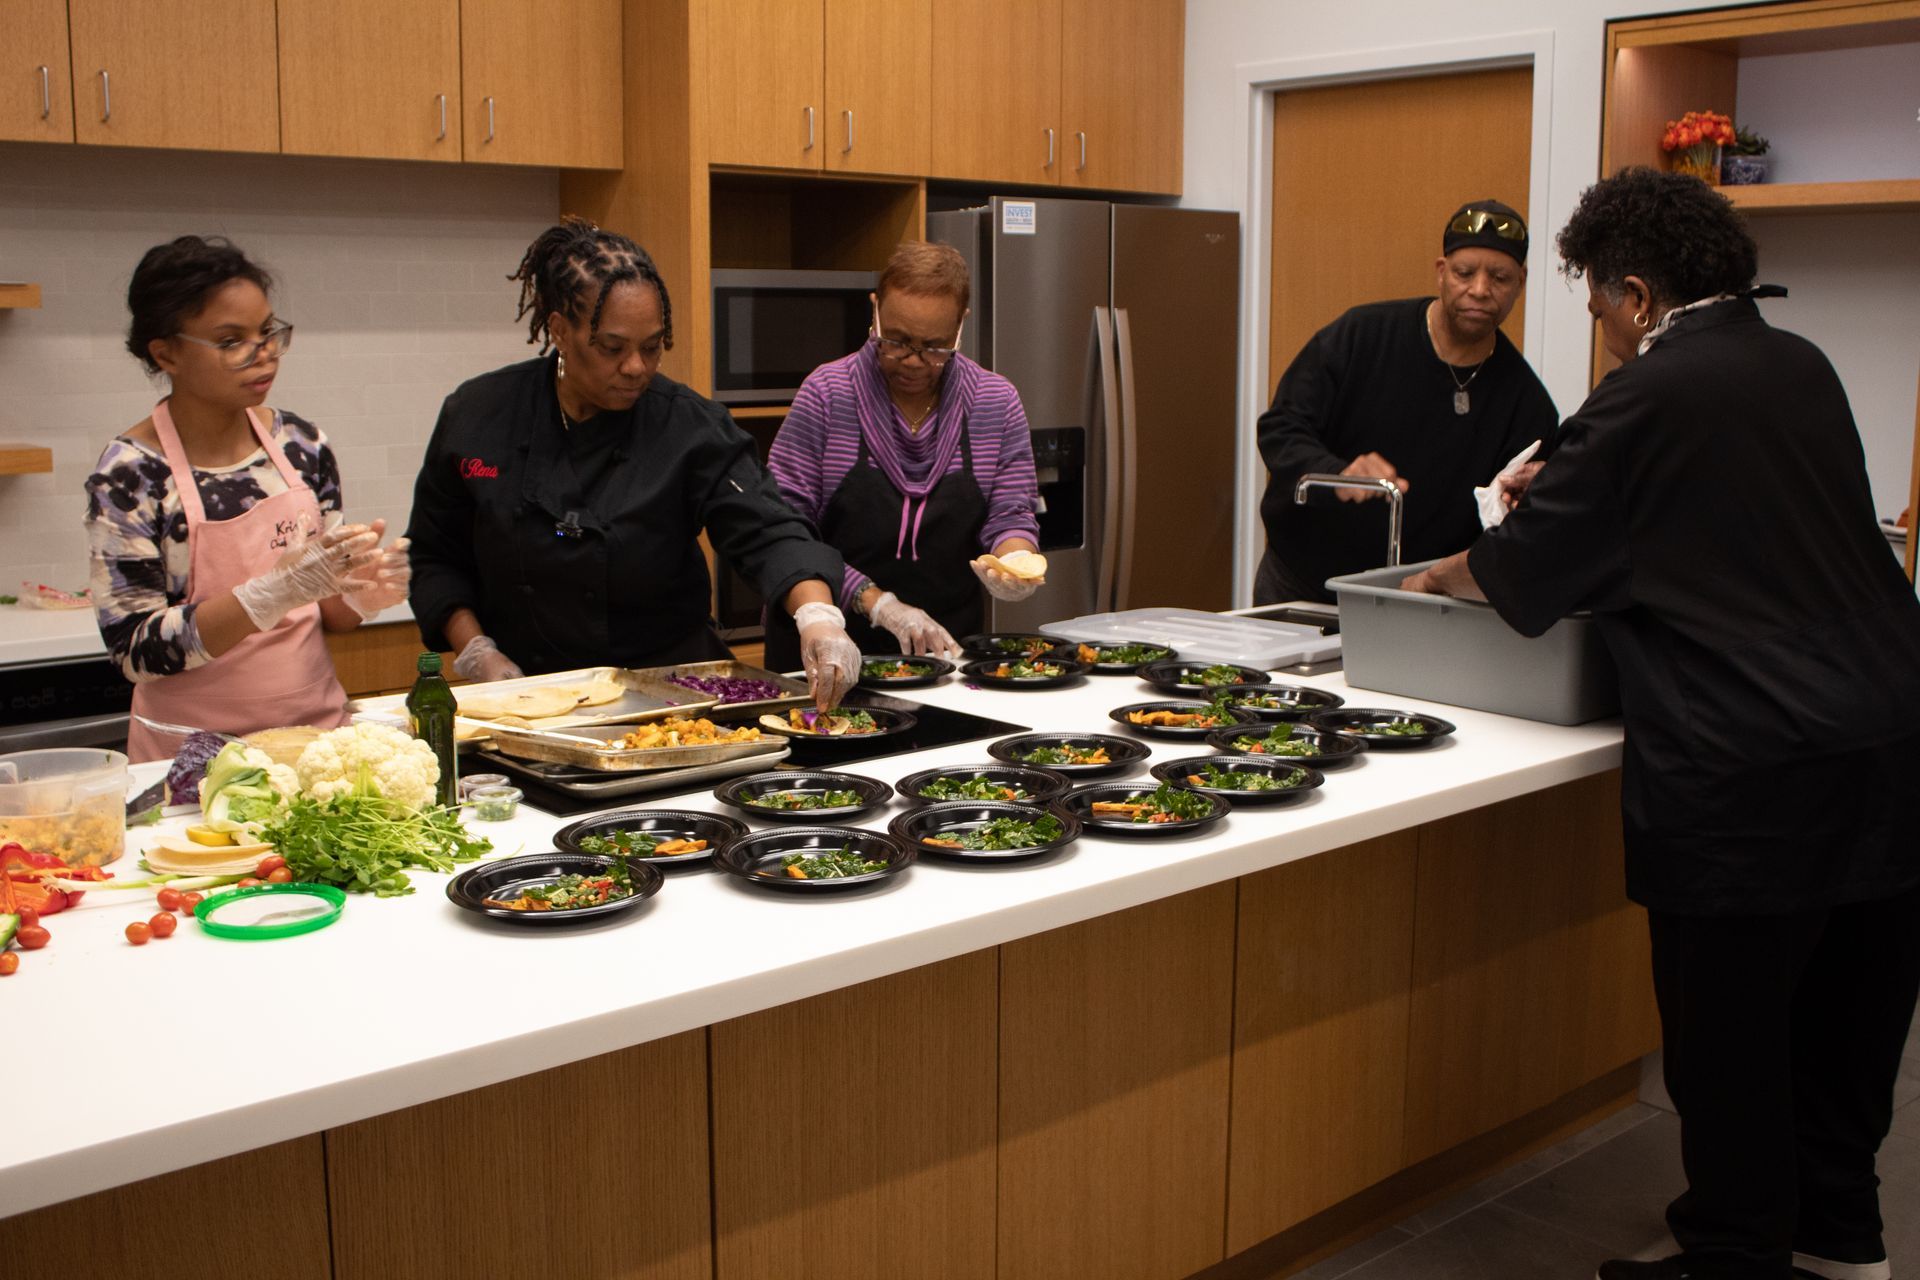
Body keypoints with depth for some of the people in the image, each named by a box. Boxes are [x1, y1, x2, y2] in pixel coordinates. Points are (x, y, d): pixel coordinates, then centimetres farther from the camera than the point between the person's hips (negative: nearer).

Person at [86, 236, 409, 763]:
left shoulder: (300, 444, 1)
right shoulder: (129, 473, -12)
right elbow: (134, 650, -16)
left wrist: (361, 592, -12)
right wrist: (278, 591, -26)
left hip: (317, 725, 4)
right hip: (196, 753, -4)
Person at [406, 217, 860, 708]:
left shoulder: (690, 427, -5)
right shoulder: (478, 416, 1)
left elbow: (768, 533, -14)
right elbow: (433, 557, 11)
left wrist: (816, 614, -33)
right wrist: (476, 650, -2)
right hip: (525, 694, 2)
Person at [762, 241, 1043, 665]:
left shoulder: (998, 403, 4)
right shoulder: (826, 394, -4)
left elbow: (1011, 515, 7)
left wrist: (1011, 566, -17)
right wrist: (876, 603, -17)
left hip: (949, 643, 2)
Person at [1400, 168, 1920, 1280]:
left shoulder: (1651, 397, -9)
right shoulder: (1803, 368, 12)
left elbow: (1519, 572, -4)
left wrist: (1436, 577, 17)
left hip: (1750, 771, -8)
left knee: (1729, 1038, 5)